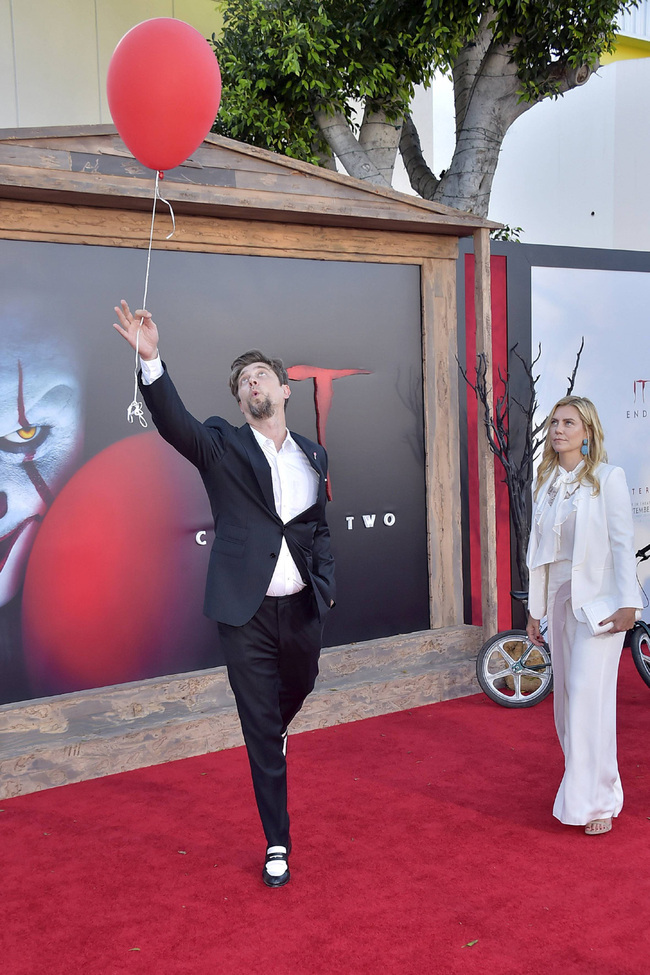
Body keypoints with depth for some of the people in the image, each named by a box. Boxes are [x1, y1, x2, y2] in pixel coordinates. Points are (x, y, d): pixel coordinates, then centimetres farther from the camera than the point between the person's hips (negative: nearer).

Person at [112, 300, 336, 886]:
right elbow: (174, 421, -22)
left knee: (298, 690, 24)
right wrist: (151, 359, -37)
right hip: (245, 611, -3)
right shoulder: (221, 446, -2)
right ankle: (277, 844, 18)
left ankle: (278, 735, 62)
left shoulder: (313, 455, 9)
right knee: (259, 727, 4)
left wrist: (326, 585, 6)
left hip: (302, 607, 4)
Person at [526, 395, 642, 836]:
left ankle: (597, 801, 0)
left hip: (597, 601, -6)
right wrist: (535, 609, 14)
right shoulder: (544, 483, 11)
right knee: (566, 696, 9)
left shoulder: (607, 478, -5)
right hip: (558, 598, 6)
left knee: (588, 695, -9)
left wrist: (627, 604, -14)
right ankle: (585, 783, 24)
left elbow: (623, 543, -8)